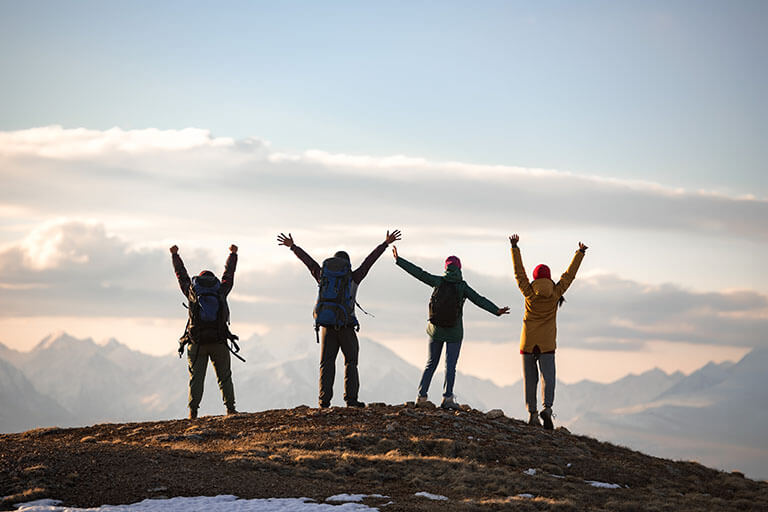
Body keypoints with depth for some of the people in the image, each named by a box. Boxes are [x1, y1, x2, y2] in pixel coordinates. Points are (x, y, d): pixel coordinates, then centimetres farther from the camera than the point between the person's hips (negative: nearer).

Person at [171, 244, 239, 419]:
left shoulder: (192, 291, 9)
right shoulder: (221, 291, 11)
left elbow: (181, 274, 24)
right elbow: (229, 274, 27)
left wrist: (175, 255, 39)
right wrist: (233, 254, 44)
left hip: (197, 343, 0)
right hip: (219, 342, 0)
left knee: (196, 378, 1)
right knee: (224, 377, 7)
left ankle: (193, 411, -7)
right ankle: (230, 408, 0)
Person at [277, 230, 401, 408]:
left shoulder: (324, 278, 4)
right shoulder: (353, 279, 0)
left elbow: (308, 261, 12)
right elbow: (369, 260, 5)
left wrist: (292, 246, 21)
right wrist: (385, 244, 11)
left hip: (327, 326, 2)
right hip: (347, 326, -2)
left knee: (327, 363, 4)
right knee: (351, 362, 7)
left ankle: (324, 400, -4)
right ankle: (351, 398, -2)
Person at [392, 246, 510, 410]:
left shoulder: (438, 281, -3)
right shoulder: (462, 287, -9)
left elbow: (418, 272, -1)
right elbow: (479, 300, -18)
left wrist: (398, 260, 6)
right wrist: (497, 310, -24)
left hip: (435, 330, 3)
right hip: (454, 333, -3)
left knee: (431, 364, 12)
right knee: (450, 366, 0)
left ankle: (421, 396, 8)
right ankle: (447, 398, -10)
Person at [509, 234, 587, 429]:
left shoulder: (529, 293, -5)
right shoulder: (555, 293, -4)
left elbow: (519, 273, 2)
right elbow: (570, 274, 6)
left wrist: (515, 248, 9)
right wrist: (580, 253, 17)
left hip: (528, 343, 1)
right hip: (547, 344, 0)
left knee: (530, 379, 8)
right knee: (548, 378, -4)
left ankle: (532, 413, 9)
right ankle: (547, 407, -26)